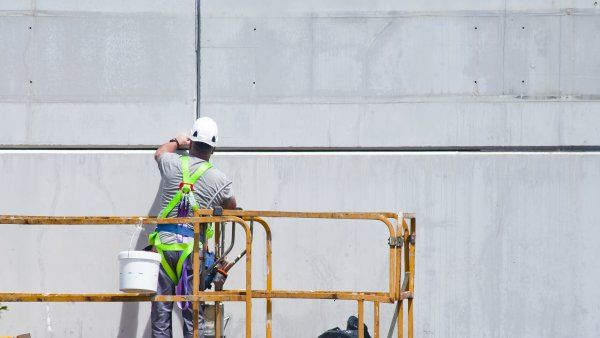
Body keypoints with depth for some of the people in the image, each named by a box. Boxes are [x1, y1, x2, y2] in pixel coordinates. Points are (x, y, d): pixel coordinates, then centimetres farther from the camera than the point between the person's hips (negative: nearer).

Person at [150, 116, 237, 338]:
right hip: (192, 249, -1)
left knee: (161, 310, 3)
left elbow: (160, 152, 28)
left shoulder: (172, 165, 2)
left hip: (164, 244, 1)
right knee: (192, 312, 1)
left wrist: (177, 142, 47)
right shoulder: (220, 180, 0)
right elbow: (231, 209, 19)